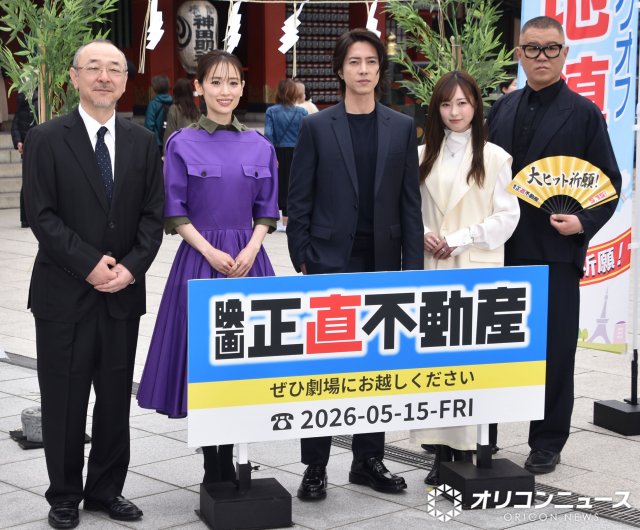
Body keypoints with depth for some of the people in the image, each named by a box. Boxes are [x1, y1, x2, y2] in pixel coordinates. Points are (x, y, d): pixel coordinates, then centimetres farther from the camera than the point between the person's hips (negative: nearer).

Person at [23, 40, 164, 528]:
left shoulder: (142, 142, 7)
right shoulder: (46, 139, -3)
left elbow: (153, 215, 4)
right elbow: (42, 215, -9)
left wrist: (131, 267, -11)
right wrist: (89, 264, -16)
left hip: (123, 290, 3)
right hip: (64, 292, -3)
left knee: (116, 396, 10)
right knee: (64, 398, 4)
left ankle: (107, 489, 23)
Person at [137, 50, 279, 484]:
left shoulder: (259, 146, 7)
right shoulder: (182, 144, -1)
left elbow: (266, 212, 9)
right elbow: (175, 213, -2)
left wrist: (250, 249, -7)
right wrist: (211, 252, -13)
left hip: (248, 259, 3)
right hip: (200, 259, -3)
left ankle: (230, 461, 15)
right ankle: (212, 468, 10)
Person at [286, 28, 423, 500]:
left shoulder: (402, 128, 6)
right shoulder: (317, 127, 0)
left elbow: (410, 203, 5)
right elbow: (300, 200, 0)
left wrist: (412, 265, 0)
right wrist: (302, 260, -5)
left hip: (382, 265, 2)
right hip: (330, 263, -2)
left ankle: (369, 460, 20)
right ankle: (315, 466, 8)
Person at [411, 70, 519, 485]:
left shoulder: (494, 157, 0)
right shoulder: (423, 156, 11)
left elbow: (507, 217, -3)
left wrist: (459, 240, -10)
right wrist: (423, 236, -5)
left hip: (477, 269, -3)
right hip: (431, 268, 3)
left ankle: (466, 451, 0)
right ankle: (441, 451, 8)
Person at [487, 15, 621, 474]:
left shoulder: (583, 114, -1)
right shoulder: (504, 109, 11)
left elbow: (609, 182, -1)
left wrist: (584, 222, -16)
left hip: (556, 251, -4)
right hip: (502, 250, 4)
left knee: (554, 349, 3)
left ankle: (547, 443, 15)